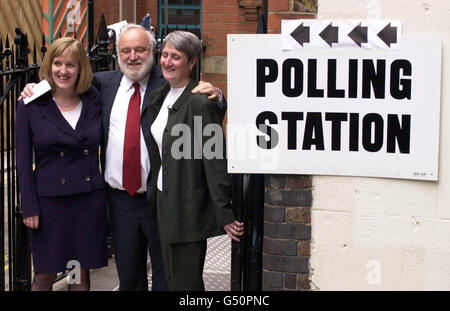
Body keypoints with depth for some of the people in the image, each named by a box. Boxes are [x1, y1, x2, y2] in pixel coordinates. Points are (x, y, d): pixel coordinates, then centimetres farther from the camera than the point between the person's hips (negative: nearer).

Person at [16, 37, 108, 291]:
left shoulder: (94, 101, 2)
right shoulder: (30, 106, -4)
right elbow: (23, 161, -3)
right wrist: (29, 208, -6)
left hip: (90, 199, 2)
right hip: (49, 200, -2)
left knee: (82, 272, 11)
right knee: (44, 275, 6)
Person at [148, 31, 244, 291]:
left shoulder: (201, 103, -17)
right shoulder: (159, 97, 10)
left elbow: (215, 162, -18)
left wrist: (225, 215, -18)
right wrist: (157, 199, 13)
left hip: (188, 209, -8)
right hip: (164, 200, 8)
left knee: (186, 282, 0)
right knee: (172, 278, 15)